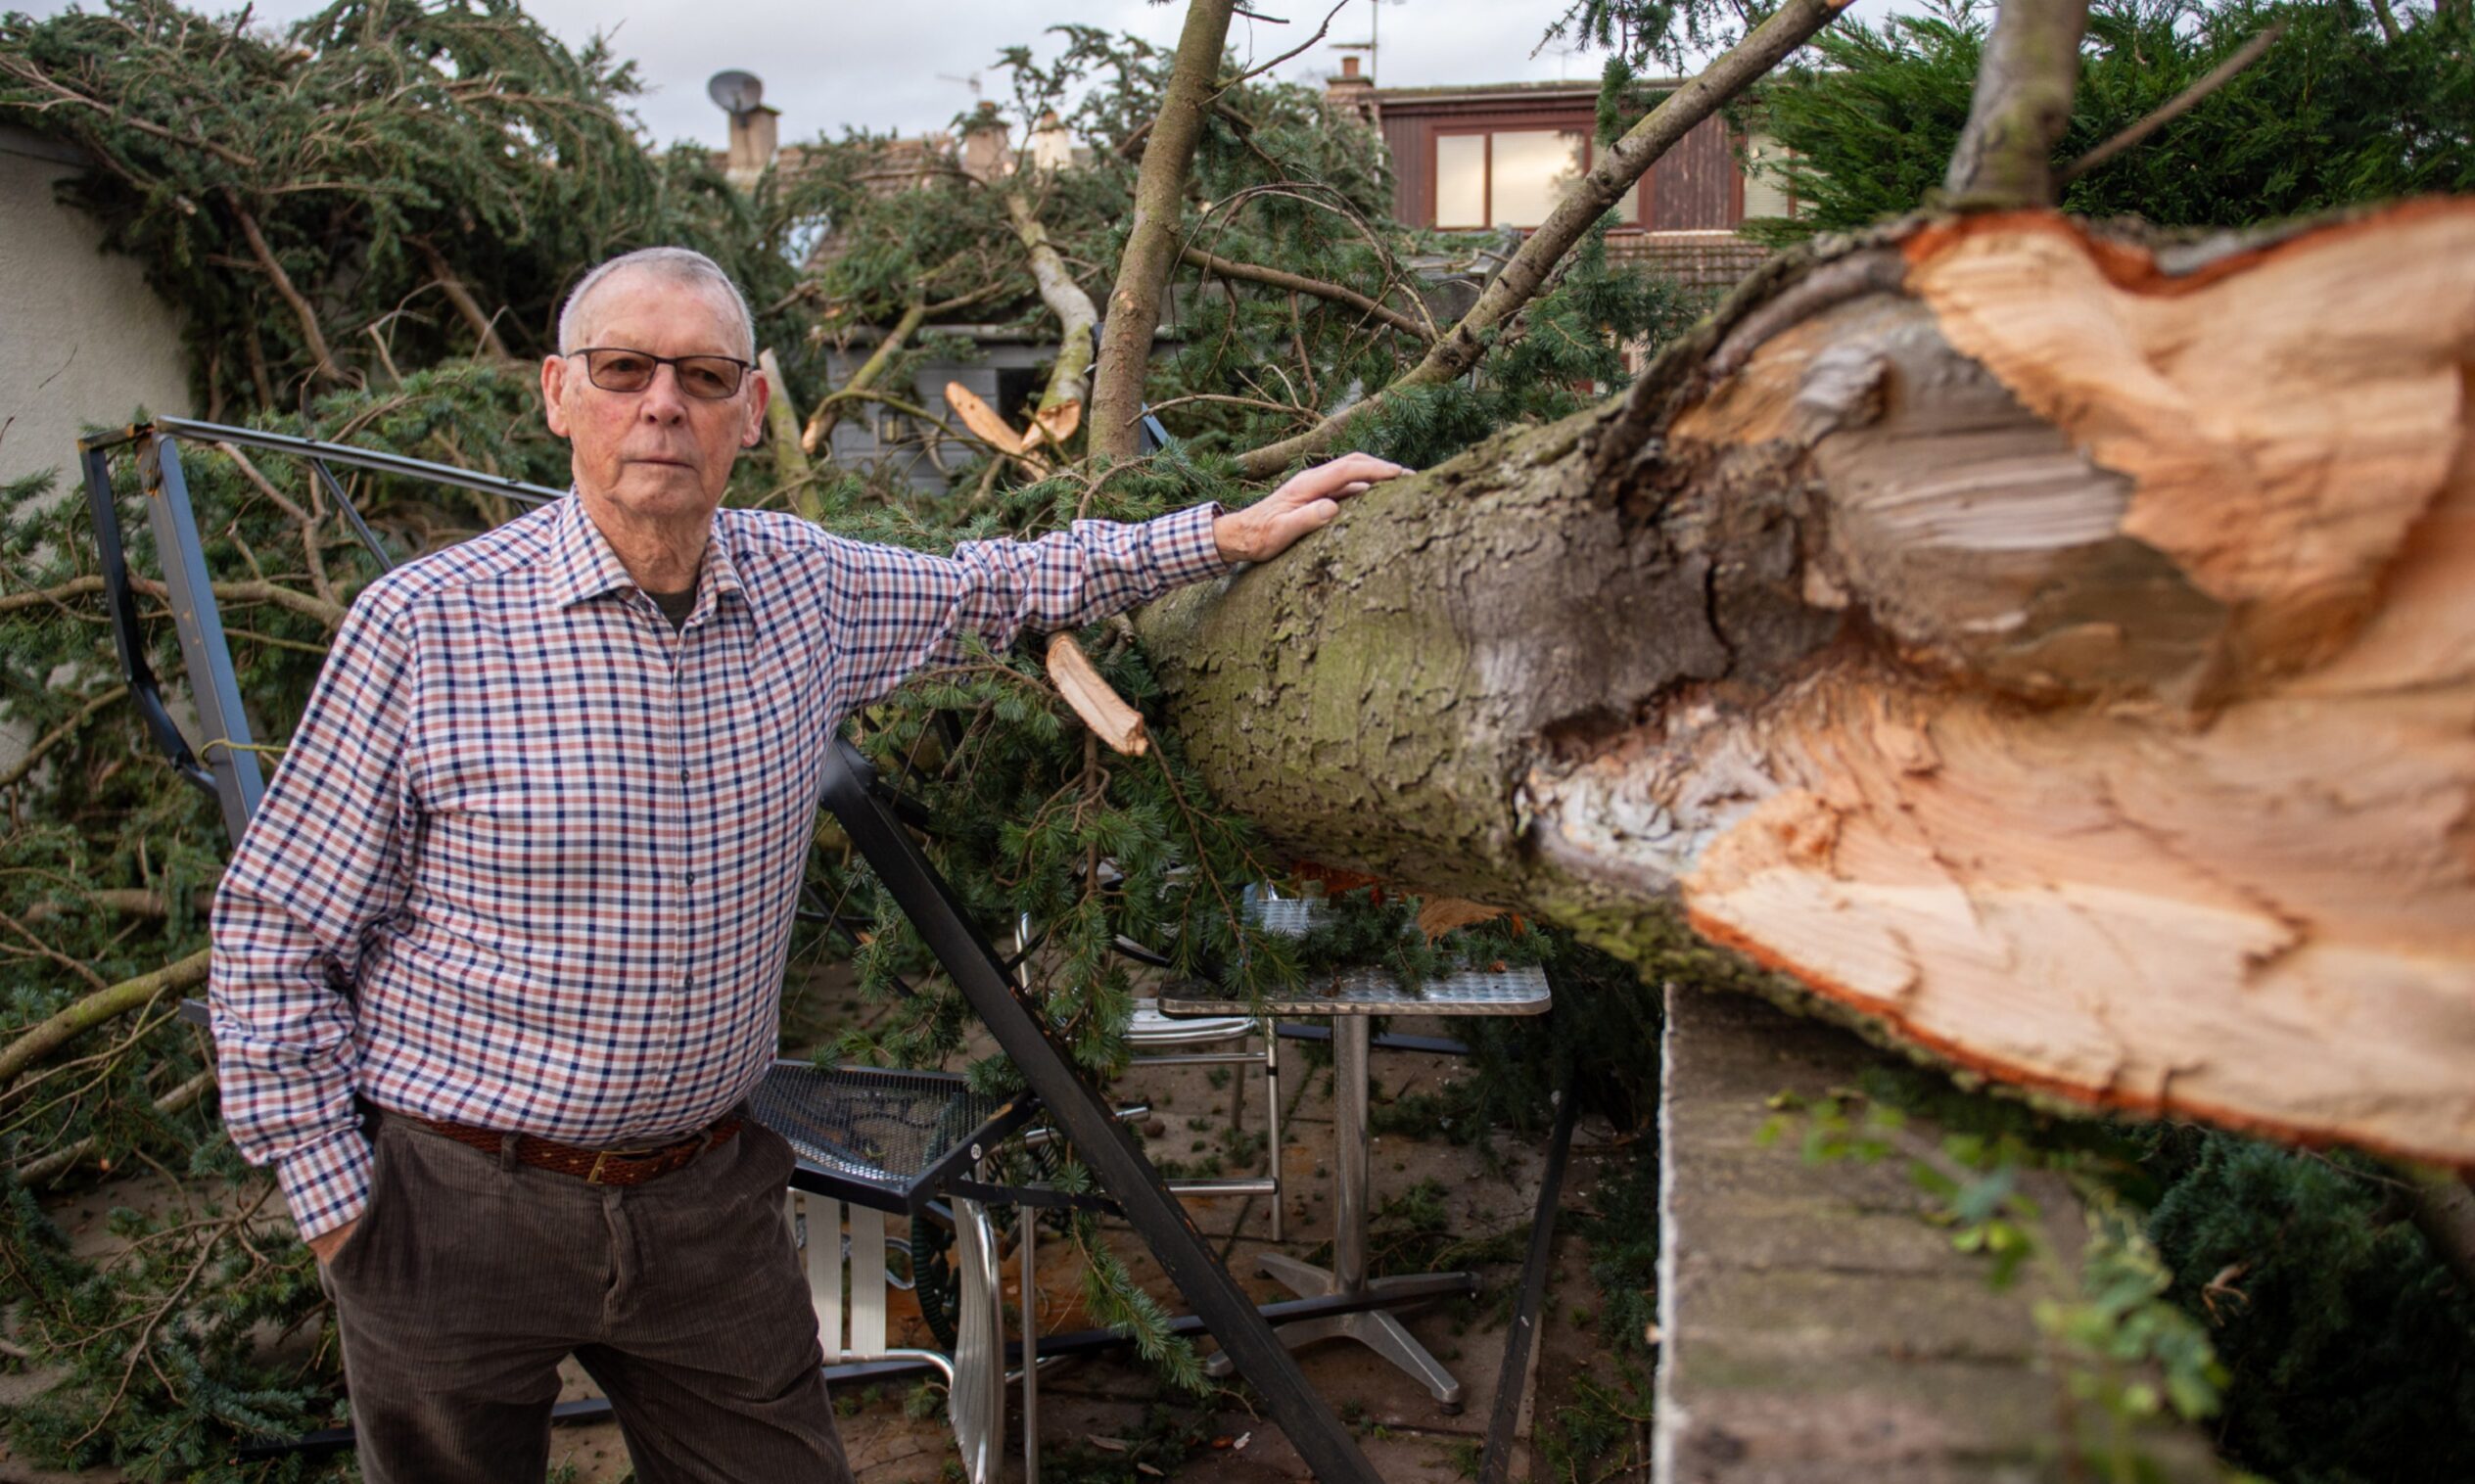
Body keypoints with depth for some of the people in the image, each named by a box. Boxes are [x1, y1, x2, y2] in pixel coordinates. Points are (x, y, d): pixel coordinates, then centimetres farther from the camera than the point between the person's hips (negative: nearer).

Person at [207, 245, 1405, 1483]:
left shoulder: (802, 587, -1)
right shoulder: (425, 625, -13)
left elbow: (993, 586, 18)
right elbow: (273, 931, -7)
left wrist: (1229, 534, 14)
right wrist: (337, 1201, -7)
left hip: (707, 1196, 3)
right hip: (456, 1211, -3)